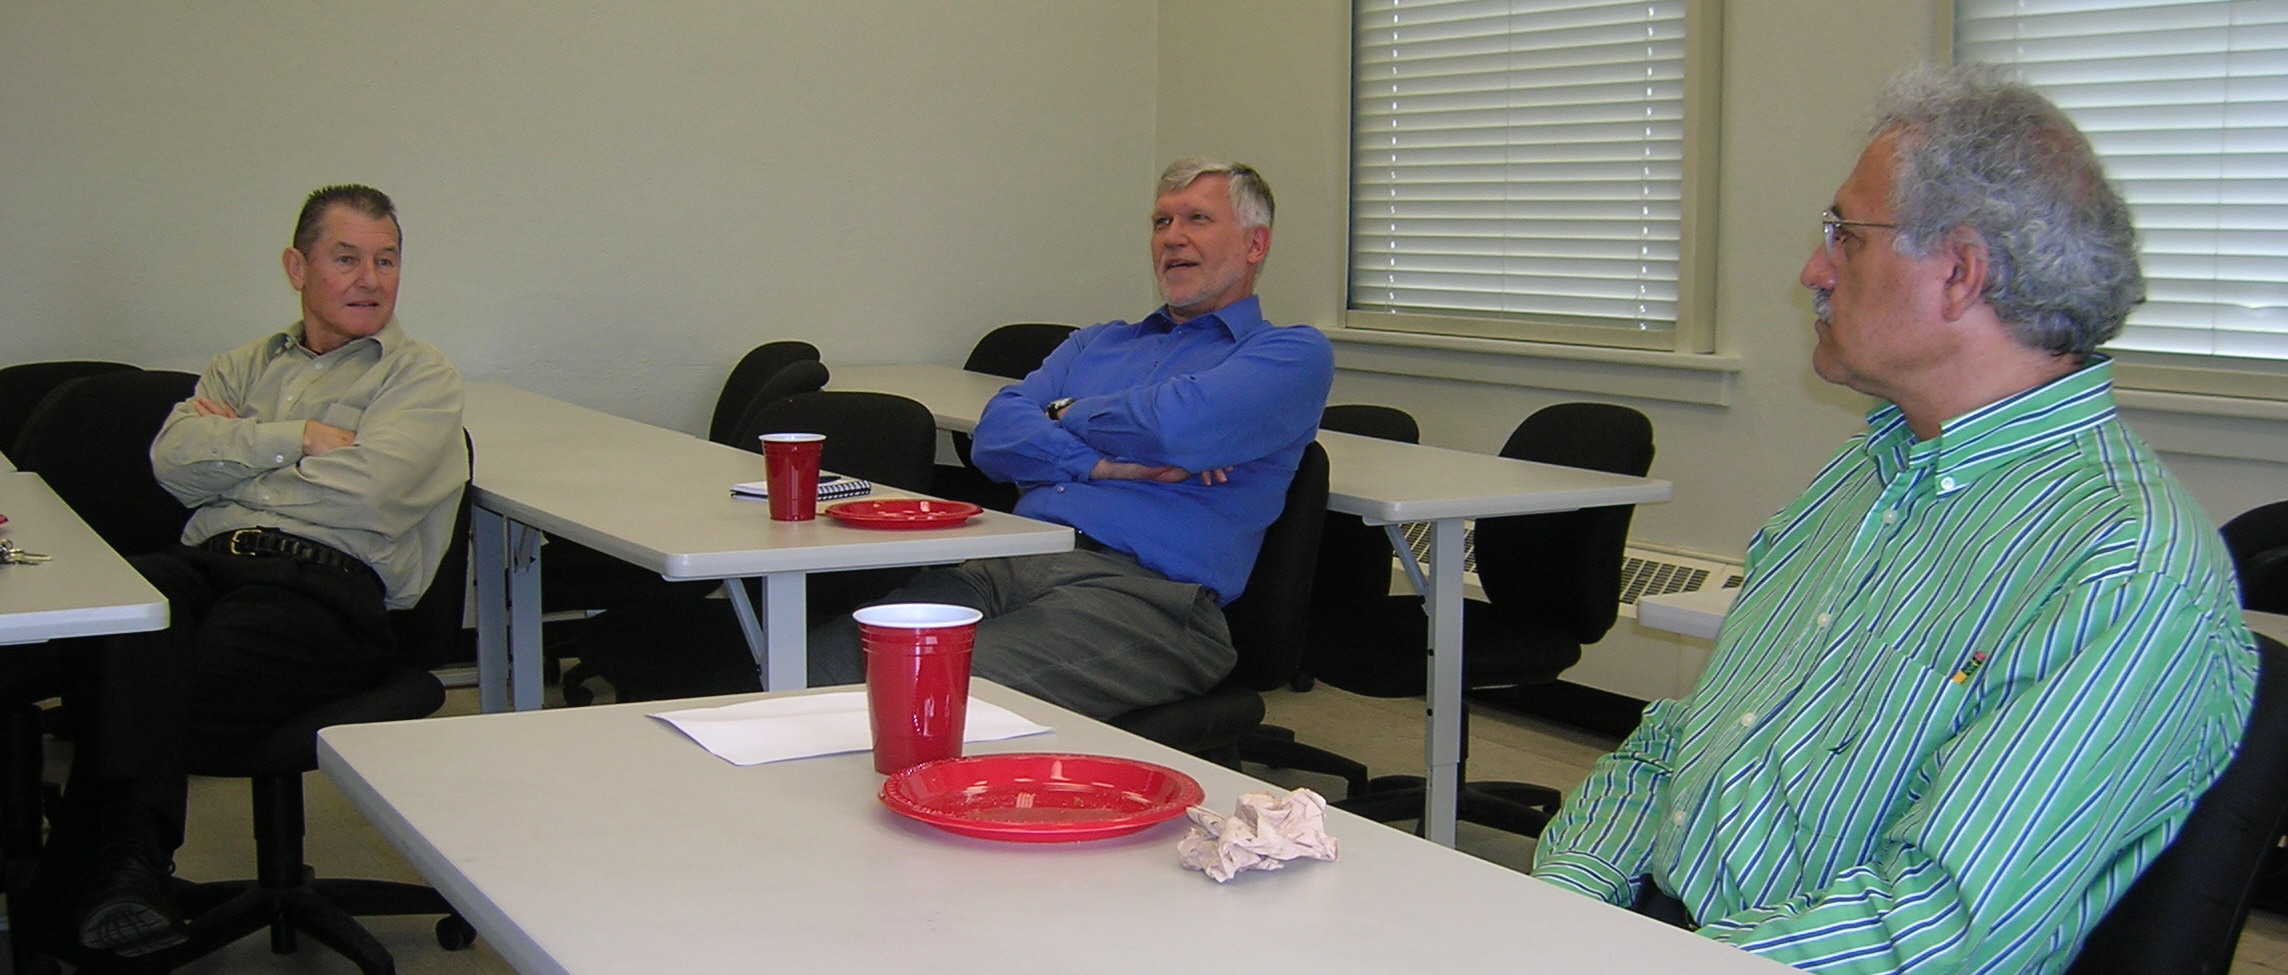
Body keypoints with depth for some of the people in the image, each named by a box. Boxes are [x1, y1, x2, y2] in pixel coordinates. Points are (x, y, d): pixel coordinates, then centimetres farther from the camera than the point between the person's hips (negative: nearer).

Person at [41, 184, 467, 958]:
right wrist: (297, 438, 1)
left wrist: (235, 454, 9)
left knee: (177, 687, -32)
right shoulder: (244, 368, 30)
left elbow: (362, 493, -4)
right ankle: (126, 864, -39)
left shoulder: (422, 376, 15)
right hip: (208, 562, 3)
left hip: (329, 582, -3)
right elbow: (173, 460, 9)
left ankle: (81, 874, -19)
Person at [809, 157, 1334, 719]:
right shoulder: (1096, 344, 30)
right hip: (1004, 566, 6)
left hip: (1146, 591, -6)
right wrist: (1099, 462, -4)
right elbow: (996, 435, 14)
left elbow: (1170, 425, -9)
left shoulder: (1294, 354, 10)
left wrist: (1067, 416, 10)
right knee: (830, 656, -19)